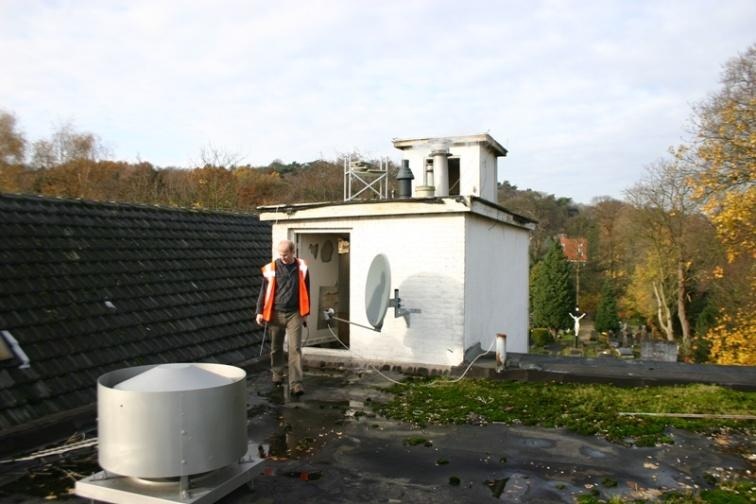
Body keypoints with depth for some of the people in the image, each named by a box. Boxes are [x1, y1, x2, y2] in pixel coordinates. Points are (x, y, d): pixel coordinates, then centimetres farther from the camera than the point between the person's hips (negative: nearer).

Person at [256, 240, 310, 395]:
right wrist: (260, 312, 1)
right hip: (276, 314, 1)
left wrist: (305, 313, 12)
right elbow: (264, 291, 4)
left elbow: (306, 292, 9)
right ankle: (277, 374, 34)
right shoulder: (271, 268, -2)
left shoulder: (301, 268, 1)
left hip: (294, 314, -1)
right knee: (276, 347, 13)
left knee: (295, 348, -7)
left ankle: (295, 383, -6)